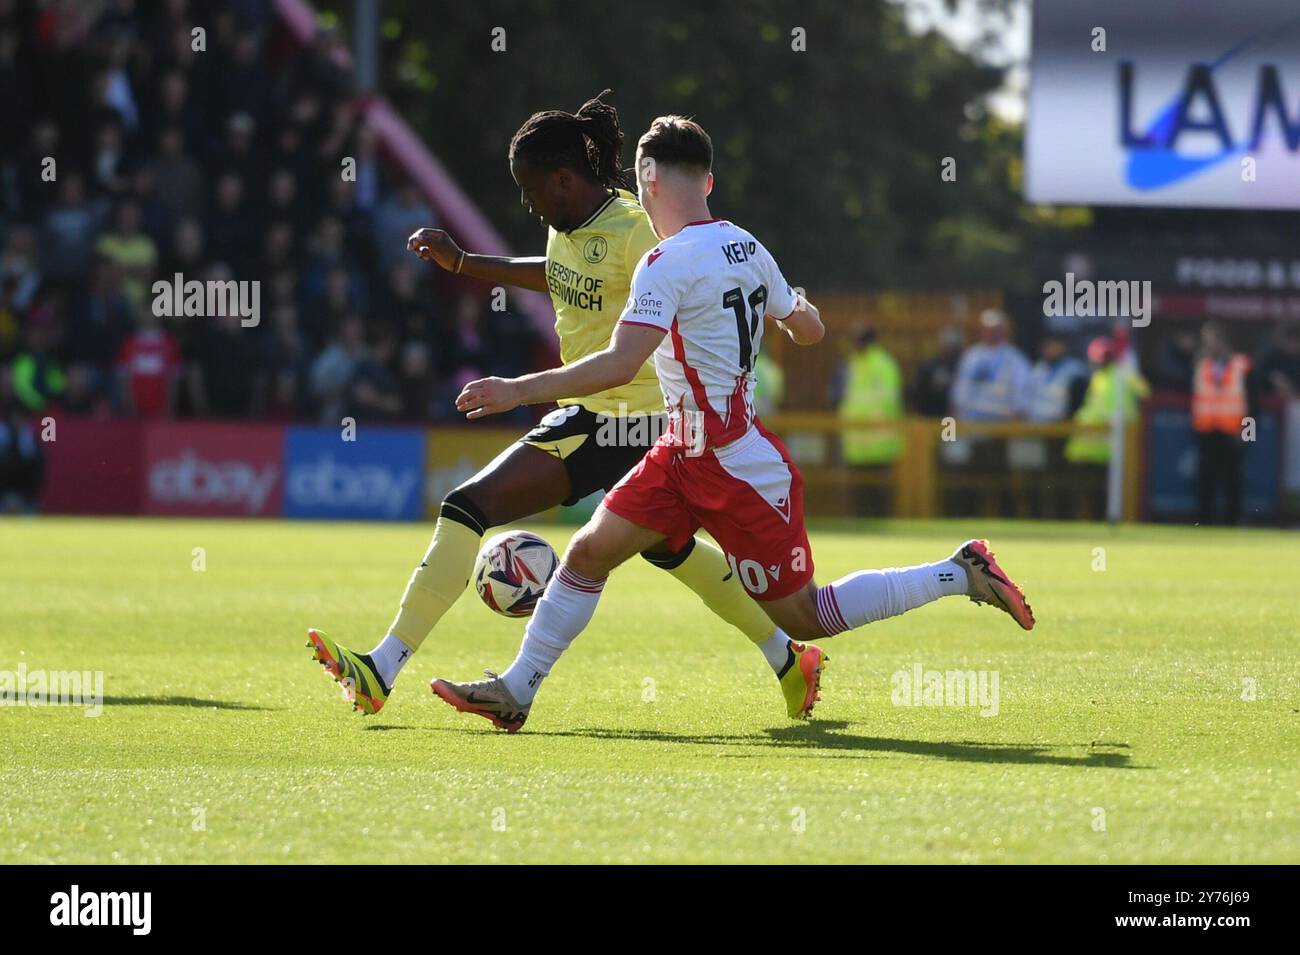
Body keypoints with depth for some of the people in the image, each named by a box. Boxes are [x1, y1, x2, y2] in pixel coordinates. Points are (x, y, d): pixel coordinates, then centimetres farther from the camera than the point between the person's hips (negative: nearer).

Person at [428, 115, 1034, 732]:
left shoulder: (668, 264, -21)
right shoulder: (746, 248, 4)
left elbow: (619, 365, -31)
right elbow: (809, 329, 16)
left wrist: (521, 390, -26)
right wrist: (787, 307, 40)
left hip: (739, 471, -9)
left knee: (800, 617, 0)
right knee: (588, 553, 8)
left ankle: (961, 574, 5)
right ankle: (515, 691, 13)